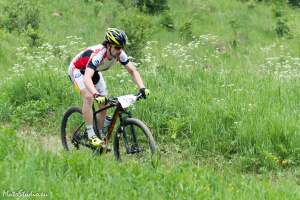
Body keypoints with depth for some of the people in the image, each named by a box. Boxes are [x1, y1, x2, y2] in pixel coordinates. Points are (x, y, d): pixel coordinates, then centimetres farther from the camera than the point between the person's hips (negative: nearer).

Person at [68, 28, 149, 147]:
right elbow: (87, 78, -53)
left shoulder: (119, 54, -23)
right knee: (89, 97, -28)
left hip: (94, 71, 7)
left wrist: (142, 88, -32)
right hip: (77, 69, -7)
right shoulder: (98, 54, -42)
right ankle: (91, 136, -23)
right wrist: (97, 95, -67)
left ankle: (101, 135, 15)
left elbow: (133, 71, -17)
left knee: (104, 103, -2)